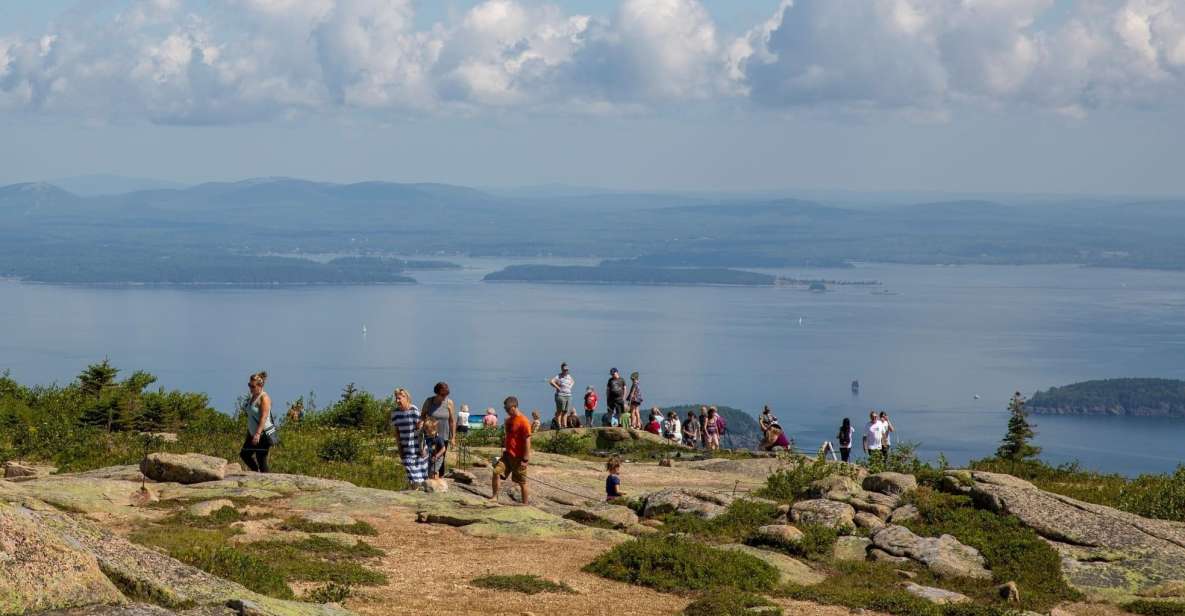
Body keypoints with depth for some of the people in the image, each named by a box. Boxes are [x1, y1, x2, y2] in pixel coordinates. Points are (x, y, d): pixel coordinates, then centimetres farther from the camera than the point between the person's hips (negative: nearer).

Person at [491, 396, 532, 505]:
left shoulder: (523, 421, -17)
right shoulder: (509, 420, 9)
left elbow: (527, 441, -18)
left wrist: (525, 459, -19)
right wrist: (504, 446, 10)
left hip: (518, 457, -7)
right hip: (508, 454, 7)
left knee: (522, 482, 3)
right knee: (496, 472, -10)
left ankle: (525, 504, 15)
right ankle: (494, 496, -2)